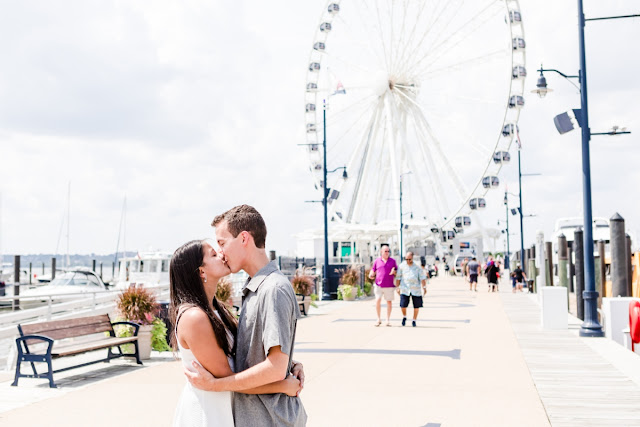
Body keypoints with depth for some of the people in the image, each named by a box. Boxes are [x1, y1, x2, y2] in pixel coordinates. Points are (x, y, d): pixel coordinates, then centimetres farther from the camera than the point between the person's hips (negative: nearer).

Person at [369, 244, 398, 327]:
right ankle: (378, 319, 3)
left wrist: (394, 272, -11)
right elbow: (373, 270, 15)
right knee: (378, 300, -10)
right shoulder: (377, 260, 7)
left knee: (389, 302, 5)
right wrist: (371, 274, -6)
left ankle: (388, 320, 16)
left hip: (389, 285, 1)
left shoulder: (392, 261, 7)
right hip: (379, 285, 0)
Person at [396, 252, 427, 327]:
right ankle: (404, 317, 21)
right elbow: (398, 277, 6)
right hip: (405, 289, 0)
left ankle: (414, 320, 21)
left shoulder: (417, 267, 0)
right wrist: (398, 287, 4)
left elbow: (422, 278, -3)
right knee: (403, 305, -9)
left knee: (417, 306, 2)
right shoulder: (402, 266, 1)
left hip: (415, 290, 1)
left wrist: (424, 288, -12)